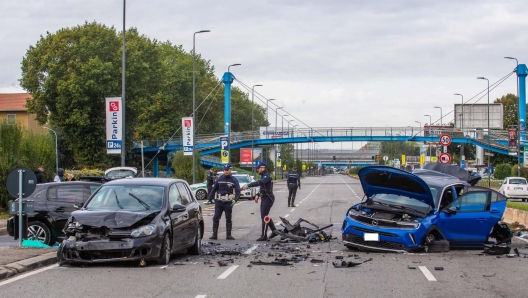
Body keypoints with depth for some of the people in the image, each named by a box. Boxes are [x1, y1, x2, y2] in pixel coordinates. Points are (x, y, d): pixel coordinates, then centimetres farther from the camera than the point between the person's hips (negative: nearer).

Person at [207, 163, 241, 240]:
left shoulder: (234, 180, 1)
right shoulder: (219, 179, 8)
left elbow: (237, 191, -6)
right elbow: (213, 190, 13)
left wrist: (235, 200, -23)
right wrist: (209, 199, 4)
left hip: (228, 203, -2)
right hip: (219, 202, 2)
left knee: (228, 219, 5)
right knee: (216, 218, -4)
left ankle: (228, 235, 11)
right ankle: (214, 235, -1)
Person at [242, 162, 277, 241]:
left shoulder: (266, 176, -18)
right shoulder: (263, 176, 16)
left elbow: (259, 183, -36)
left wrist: (248, 186, -43)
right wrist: (258, 195, 15)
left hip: (268, 198, -11)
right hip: (264, 198, 11)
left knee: (264, 217, -9)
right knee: (265, 217, 16)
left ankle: (264, 236, -6)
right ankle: (274, 231, 24)